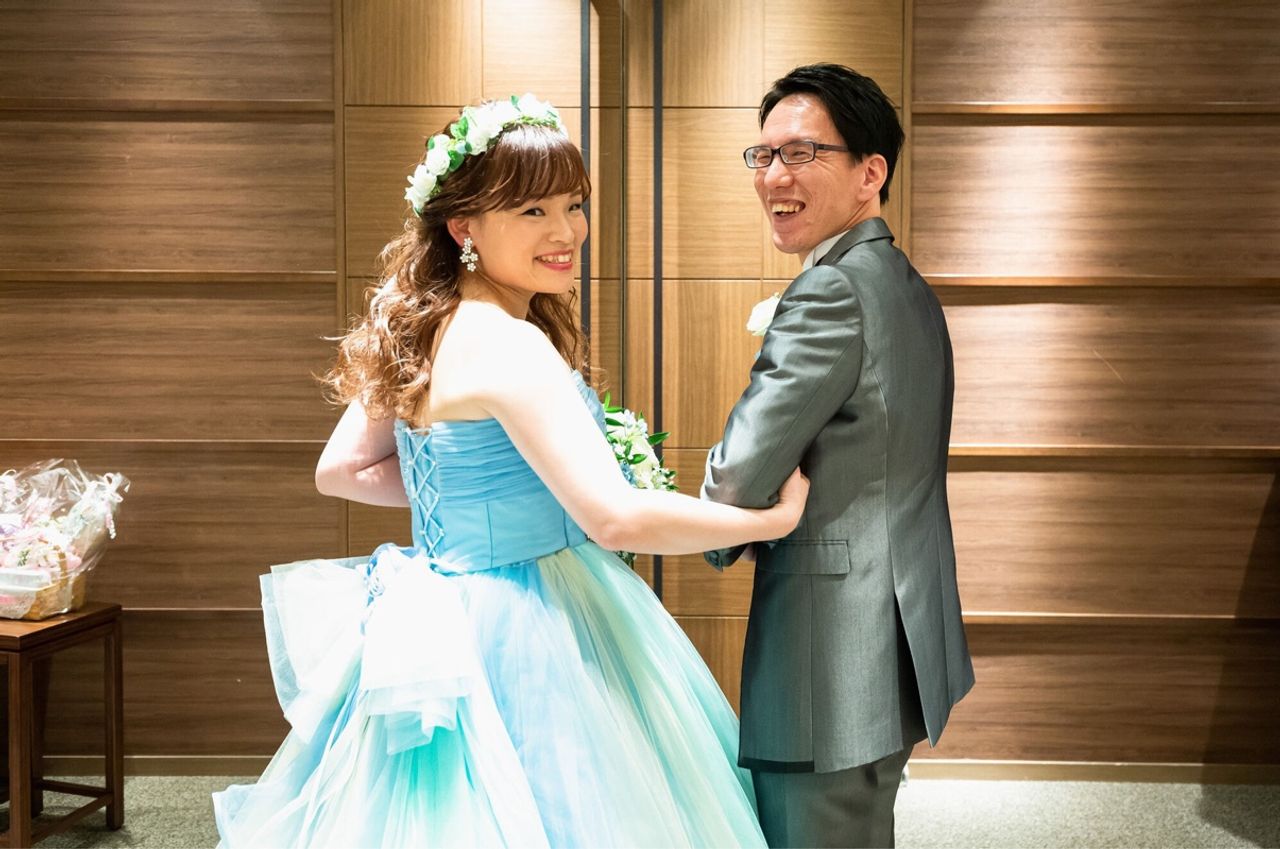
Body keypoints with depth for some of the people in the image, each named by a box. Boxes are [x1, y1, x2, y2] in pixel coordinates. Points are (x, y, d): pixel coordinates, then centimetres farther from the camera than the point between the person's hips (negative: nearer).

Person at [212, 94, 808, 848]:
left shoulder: (420, 331, 5)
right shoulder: (509, 346, -22)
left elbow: (341, 470, 15)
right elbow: (616, 517, -26)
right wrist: (774, 518, -14)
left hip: (443, 624, 9)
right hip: (519, 643, -9)